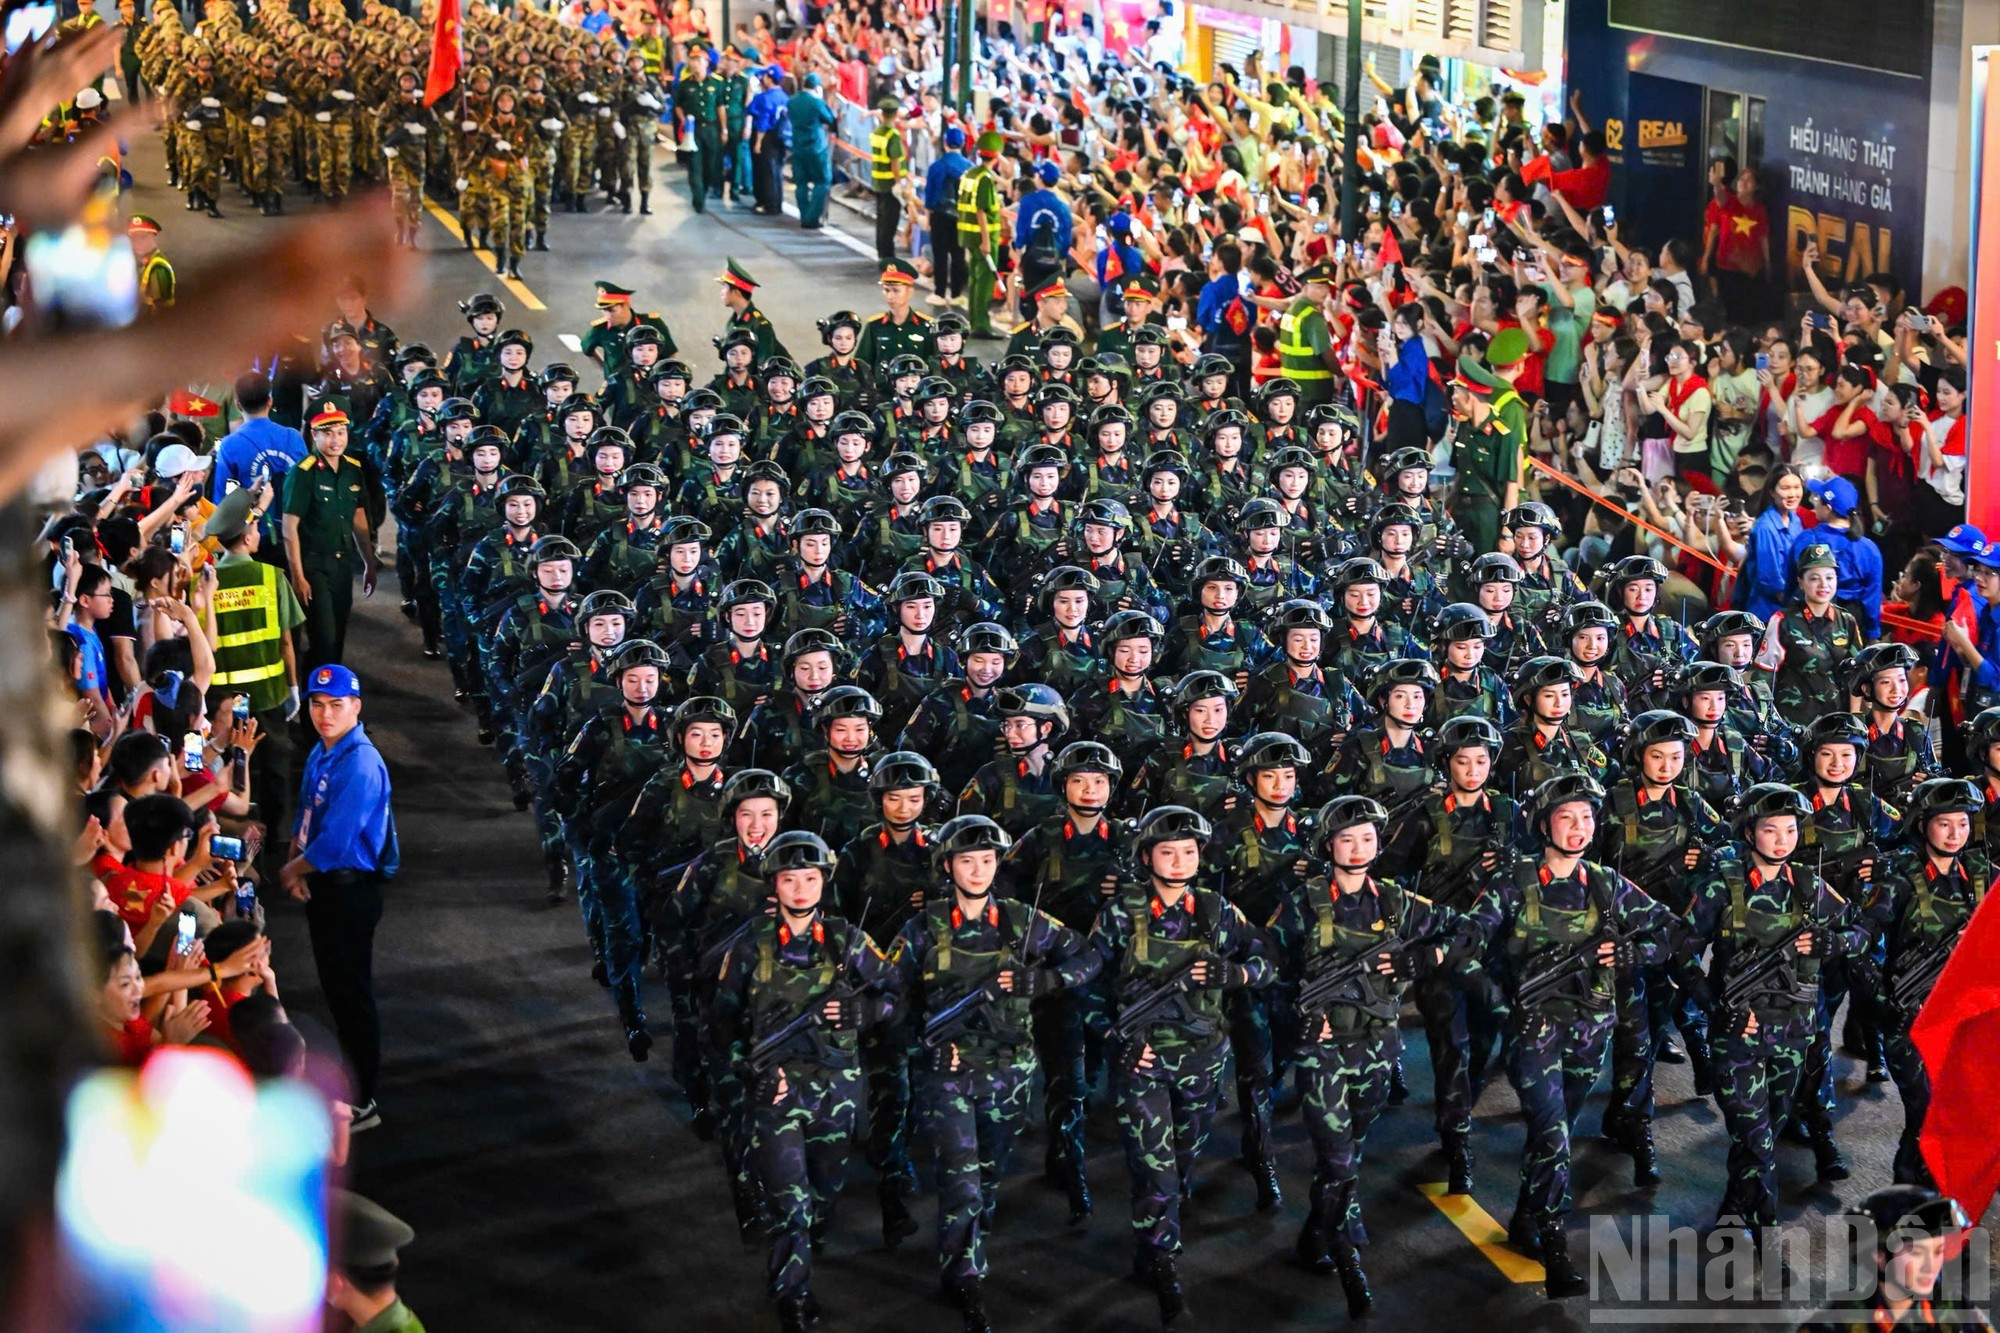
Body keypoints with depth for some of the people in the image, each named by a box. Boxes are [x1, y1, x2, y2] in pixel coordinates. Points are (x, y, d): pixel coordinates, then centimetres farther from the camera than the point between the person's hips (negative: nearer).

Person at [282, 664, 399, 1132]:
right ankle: (352, 1072, 39)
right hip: (322, 886, 9)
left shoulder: (360, 765, -24)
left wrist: (293, 871, -11)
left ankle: (361, 1104, 9)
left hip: (351, 890, -9)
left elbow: (336, 841, -26)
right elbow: (305, 816, 15)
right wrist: (295, 862, -2)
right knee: (335, 987, 22)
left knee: (351, 992, 0)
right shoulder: (321, 753, 6)